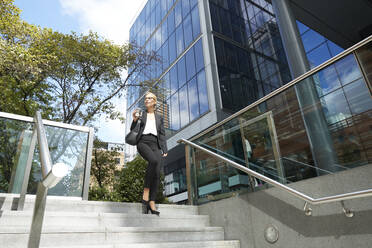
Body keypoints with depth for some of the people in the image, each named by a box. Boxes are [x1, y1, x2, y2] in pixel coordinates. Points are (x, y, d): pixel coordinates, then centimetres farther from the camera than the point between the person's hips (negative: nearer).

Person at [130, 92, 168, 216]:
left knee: (157, 173, -13)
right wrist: (134, 120, -4)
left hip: (155, 145, 3)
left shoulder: (159, 117, 22)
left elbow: (162, 135, 17)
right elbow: (133, 130, 16)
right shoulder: (140, 114, 18)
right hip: (143, 142, -3)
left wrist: (164, 150, 4)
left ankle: (151, 203, -11)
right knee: (154, 160, -34)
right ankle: (146, 191, -25)